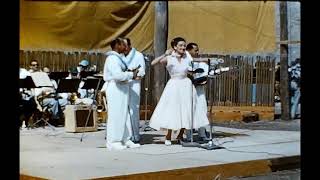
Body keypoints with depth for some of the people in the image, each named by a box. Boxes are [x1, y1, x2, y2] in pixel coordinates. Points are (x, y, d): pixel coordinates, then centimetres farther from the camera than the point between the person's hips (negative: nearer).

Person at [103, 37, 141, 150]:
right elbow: (118, 75, -25)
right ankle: (113, 142, -1)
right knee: (116, 115, -7)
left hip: (122, 88, 11)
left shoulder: (119, 57, 18)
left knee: (124, 114, 12)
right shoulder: (112, 58, -15)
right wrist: (131, 75, -14)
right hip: (115, 88, -11)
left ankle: (125, 139, 18)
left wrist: (131, 73, 5)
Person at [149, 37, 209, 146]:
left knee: (186, 112, 4)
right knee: (172, 111, -2)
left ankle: (180, 135, 18)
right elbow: (153, 63, -19)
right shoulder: (168, 59, -6)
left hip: (186, 85, 3)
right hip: (173, 86, -3)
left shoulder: (187, 59, 3)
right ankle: (168, 137, 11)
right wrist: (164, 54, -27)